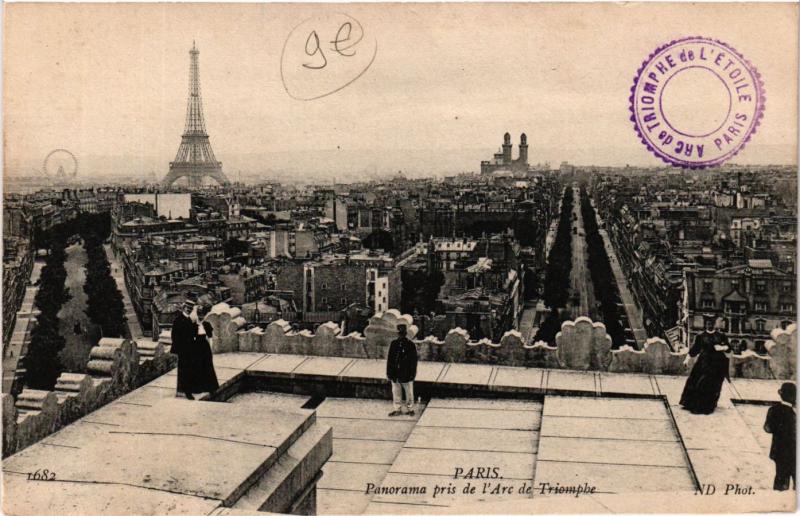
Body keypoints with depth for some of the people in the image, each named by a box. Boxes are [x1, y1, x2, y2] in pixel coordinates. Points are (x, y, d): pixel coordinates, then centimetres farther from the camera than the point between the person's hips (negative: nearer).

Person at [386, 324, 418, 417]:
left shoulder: (410, 345, -5)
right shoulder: (394, 344, 3)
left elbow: (413, 360, -3)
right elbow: (389, 359, 6)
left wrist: (412, 373, -7)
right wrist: (389, 372, 3)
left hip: (407, 374, -3)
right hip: (395, 374, 3)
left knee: (409, 392, 6)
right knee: (396, 392, 10)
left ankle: (410, 409, 20)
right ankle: (397, 409, 20)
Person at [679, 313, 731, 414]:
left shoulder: (721, 336, 4)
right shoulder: (701, 337, 3)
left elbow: (728, 348, 6)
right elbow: (695, 349, 6)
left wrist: (722, 347, -14)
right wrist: (687, 358, 2)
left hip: (717, 364, 1)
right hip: (704, 363, 0)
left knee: (713, 387, 2)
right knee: (699, 384, -4)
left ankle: (708, 406, 12)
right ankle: (695, 405, 6)